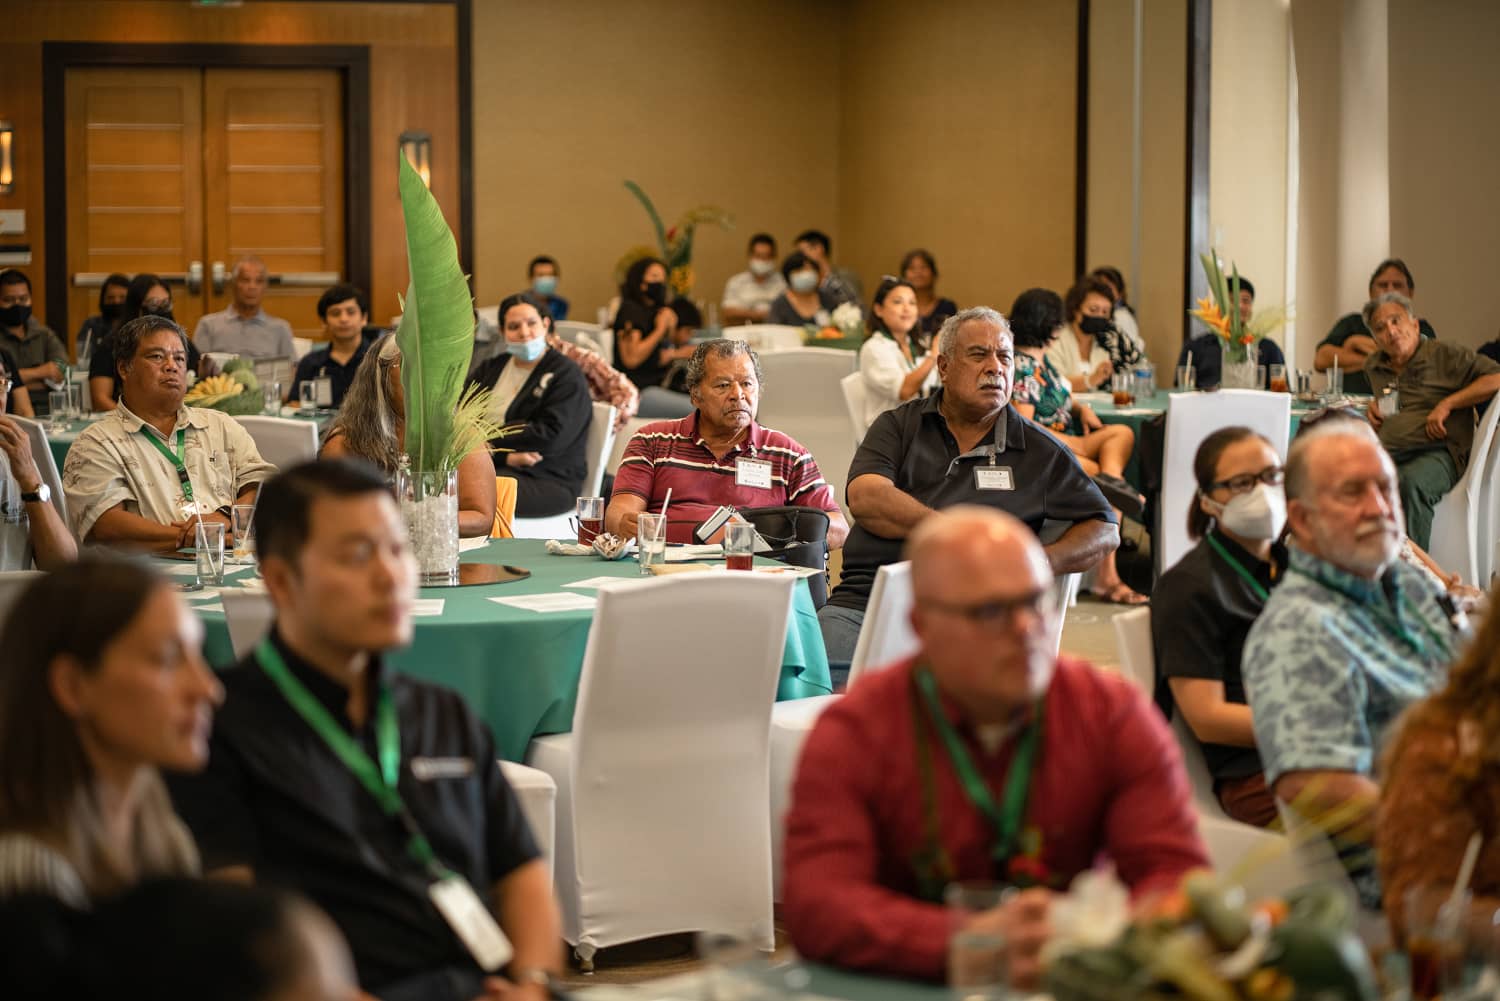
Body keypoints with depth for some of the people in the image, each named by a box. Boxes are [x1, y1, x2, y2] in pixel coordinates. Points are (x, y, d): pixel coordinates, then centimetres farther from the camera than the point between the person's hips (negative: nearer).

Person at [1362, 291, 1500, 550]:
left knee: (1411, 482, -41)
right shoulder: (1374, 367, 25)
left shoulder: (1445, 355, 7)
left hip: (1437, 453, -5)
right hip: (1387, 454, 5)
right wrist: (1374, 406, 20)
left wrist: (1447, 404, -8)